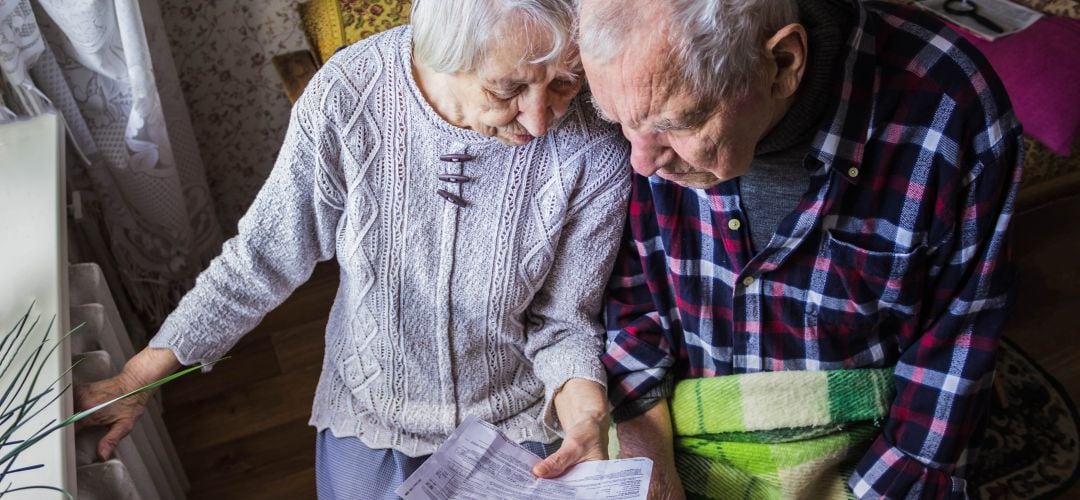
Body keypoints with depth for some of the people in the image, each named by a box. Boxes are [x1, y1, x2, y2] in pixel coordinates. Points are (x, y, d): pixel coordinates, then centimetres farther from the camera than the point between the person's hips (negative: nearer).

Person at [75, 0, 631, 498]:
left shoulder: (594, 156, -27)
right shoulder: (346, 98, -27)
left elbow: (562, 322, -14)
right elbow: (261, 260, -13)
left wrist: (587, 414, -33)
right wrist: (137, 378, -8)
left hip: (516, 421, 0)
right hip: (367, 412, 1)